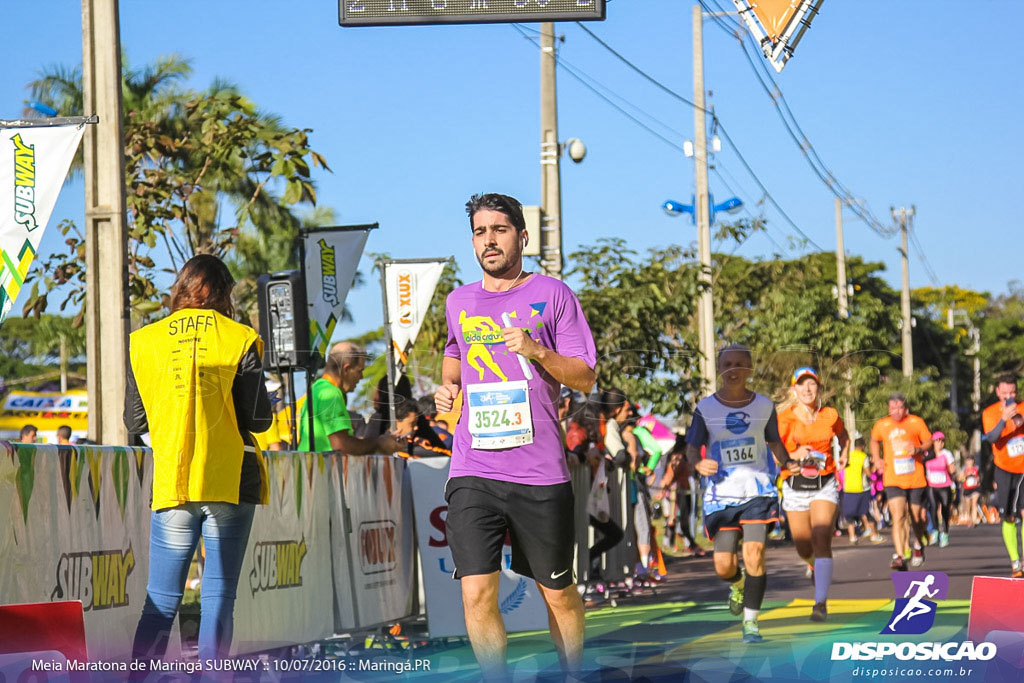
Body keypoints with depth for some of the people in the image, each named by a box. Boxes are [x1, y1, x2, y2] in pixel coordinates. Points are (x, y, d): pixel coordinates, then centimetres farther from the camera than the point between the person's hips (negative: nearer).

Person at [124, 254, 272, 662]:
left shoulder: (145, 341, 4)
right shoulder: (240, 340, -1)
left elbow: (134, 422, 7)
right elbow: (258, 420, -4)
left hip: (172, 485, 1)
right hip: (231, 483, -1)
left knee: (161, 602, 5)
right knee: (218, 598, 2)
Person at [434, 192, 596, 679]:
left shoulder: (551, 295, 2)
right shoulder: (459, 302, 13)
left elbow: (585, 379, 0)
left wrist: (537, 351, -16)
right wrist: (448, 386, 12)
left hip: (541, 472, -2)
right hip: (473, 472, 2)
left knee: (558, 594, 8)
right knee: (477, 596, -11)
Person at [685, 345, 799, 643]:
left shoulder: (764, 406, 5)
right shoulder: (706, 408, 1)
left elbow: (774, 442, 17)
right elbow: (692, 448, 3)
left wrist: (787, 463, -3)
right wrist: (698, 464, -19)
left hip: (758, 491, 0)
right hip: (721, 493, 0)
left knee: (754, 555, -16)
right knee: (724, 567, -1)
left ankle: (751, 621, -4)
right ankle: (738, 585, 37)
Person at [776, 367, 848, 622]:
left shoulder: (830, 415, 2)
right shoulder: (783, 419, -5)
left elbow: (843, 436, 24)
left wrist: (844, 455, 8)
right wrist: (793, 456, -24)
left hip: (825, 486, 0)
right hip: (795, 486, 1)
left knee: (821, 541, -18)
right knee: (804, 549, 7)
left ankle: (820, 603, -19)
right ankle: (815, 565, 47)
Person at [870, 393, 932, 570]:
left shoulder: (916, 422, 0)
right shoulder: (881, 426, 4)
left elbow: (928, 441, 8)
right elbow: (874, 441, 24)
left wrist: (919, 449, -13)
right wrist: (877, 458, 9)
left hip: (916, 478, 0)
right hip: (893, 480, 0)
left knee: (917, 517, 10)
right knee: (898, 517, -16)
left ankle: (918, 545, 40)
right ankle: (900, 556, -21)